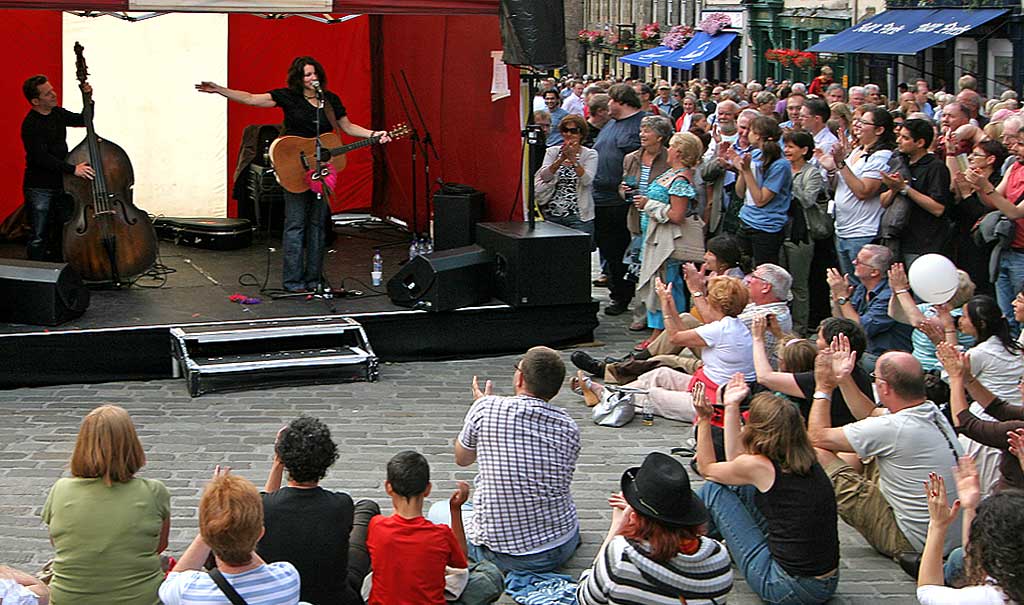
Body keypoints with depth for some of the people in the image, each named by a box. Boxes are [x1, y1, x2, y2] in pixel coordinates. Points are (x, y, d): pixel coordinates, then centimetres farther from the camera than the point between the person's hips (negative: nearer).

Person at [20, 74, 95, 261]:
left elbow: (84, 120, 16)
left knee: (60, 235, 17)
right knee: (38, 239, -2)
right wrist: (73, 169, -33)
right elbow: (41, 157, -28)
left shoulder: (58, 113, 4)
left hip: (60, 183, 8)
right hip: (39, 188, -8)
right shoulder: (31, 125, -20)